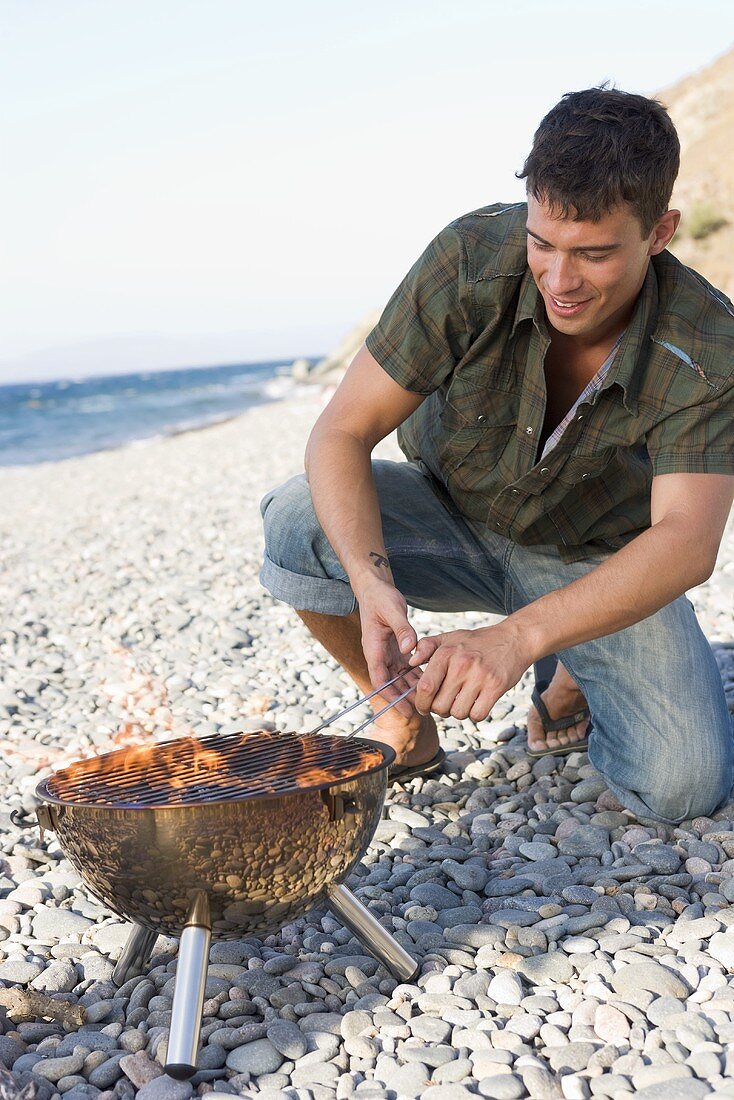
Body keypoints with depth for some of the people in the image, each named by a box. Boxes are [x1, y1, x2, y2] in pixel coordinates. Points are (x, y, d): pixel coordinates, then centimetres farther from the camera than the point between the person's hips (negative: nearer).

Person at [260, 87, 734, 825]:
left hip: (598, 562, 0)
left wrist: (517, 638, -54)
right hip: (451, 516, 1)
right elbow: (341, 434, -26)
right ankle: (406, 722, -4)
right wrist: (371, 581, -45)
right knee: (300, 522, -30)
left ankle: (575, 682, 14)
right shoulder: (473, 259, -26)